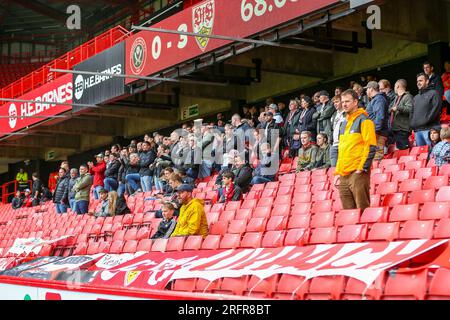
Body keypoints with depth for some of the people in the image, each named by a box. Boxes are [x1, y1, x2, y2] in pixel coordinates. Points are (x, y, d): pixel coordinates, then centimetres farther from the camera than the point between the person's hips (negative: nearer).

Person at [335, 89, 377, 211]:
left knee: (362, 209, -9)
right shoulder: (345, 123, 21)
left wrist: (362, 168, -16)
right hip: (343, 175, 8)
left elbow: (371, 146, -11)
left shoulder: (364, 120, -3)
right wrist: (338, 172, 18)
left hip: (357, 172, -8)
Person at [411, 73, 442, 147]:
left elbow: (435, 110, -8)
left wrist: (424, 121, -15)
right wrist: (412, 123, 5)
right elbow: (412, 112, 24)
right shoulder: (416, 97, 26)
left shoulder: (434, 93, 4)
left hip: (429, 129, -6)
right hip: (417, 130, 7)